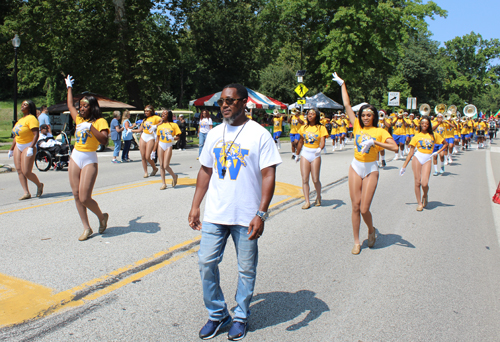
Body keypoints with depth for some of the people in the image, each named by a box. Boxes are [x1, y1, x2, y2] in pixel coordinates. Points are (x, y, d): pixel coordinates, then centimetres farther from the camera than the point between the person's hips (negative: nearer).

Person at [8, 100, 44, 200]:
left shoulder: (31, 118, -12)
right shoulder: (20, 120, 15)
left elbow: (36, 134, -21)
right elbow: (16, 136, 21)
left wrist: (31, 148, -28)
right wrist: (11, 149, 21)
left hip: (28, 147, -8)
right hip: (18, 147, 8)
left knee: (26, 172, -10)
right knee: (19, 170, 0)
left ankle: (39, 185, 16)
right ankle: (26, 193, 2)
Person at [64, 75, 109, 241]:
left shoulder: (99, 121, -7)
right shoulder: (79, 119, 14)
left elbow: (104, 139, -21)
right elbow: (70, 105, 31)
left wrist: (90, 127, -27)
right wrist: (69, 87, 40)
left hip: (89, 160, -7)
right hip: (75, 158, 7)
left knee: (84, 198, -11)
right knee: (76, 195, 4)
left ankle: (102, 217, 17)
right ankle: (87, 228, 12)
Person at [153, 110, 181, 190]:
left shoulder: (173, 125, 0)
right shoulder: (160, 126, 10)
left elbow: (178, 137, -2)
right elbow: (157, 139, 12)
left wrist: (172, 138, -24)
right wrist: (153, 151, 10)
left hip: (168, 146, -4)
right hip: (160, 145, 4)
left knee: (166, 166, -10)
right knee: (161, 165, 2)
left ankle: (174, 176, 18)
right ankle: (163, 183, 10)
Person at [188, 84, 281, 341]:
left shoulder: (259, 134, -5)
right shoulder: (214, 134, 9)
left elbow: (269, 175, -9)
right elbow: (205, 171, 15)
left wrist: (261, 214, -16)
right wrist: (195, 207, 11)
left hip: (246, 217, -4)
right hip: (214, 214, 4)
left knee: (246, 269, 8)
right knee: (206, 262, 5)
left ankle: (241, 317, 29)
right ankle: (217, 314, 25)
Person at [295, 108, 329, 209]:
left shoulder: (321, 128, -1)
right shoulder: (304, 127, 9)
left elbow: (322, 142, -13)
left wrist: (320, 148, -34)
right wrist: (297, 155, 23)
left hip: (316, 154, -3)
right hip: (305, 153, 3)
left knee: (315, 180, -2)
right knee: (305, 179, -5)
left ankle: (318, 197, 25)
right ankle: (307, 201, 0)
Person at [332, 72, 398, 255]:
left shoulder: (380, 131, -4)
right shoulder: (357, 127, 4)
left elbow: (395, 147, -17)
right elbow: (347, 105, 8)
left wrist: (375, 142, -23)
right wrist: (342, 84, 11)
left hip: (371, 170, -2)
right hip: (356, 167, 3)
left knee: (364, 209, -5)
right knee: (355, 207, 3)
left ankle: (371, 230, 27)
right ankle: (356, 242, 14)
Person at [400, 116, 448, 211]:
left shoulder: (434, 135, 8)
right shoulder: (417, 136, 7)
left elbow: (446, 144, 19)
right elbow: (411, 153, 7)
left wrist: (437, 152, 3)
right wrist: (404, 167, 4)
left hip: (427, 160, 0)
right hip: (417, 158, 0)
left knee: (424, 183, -14)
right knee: (417, 182, -3)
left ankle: (425, 196, 18)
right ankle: (419, 203, 11)